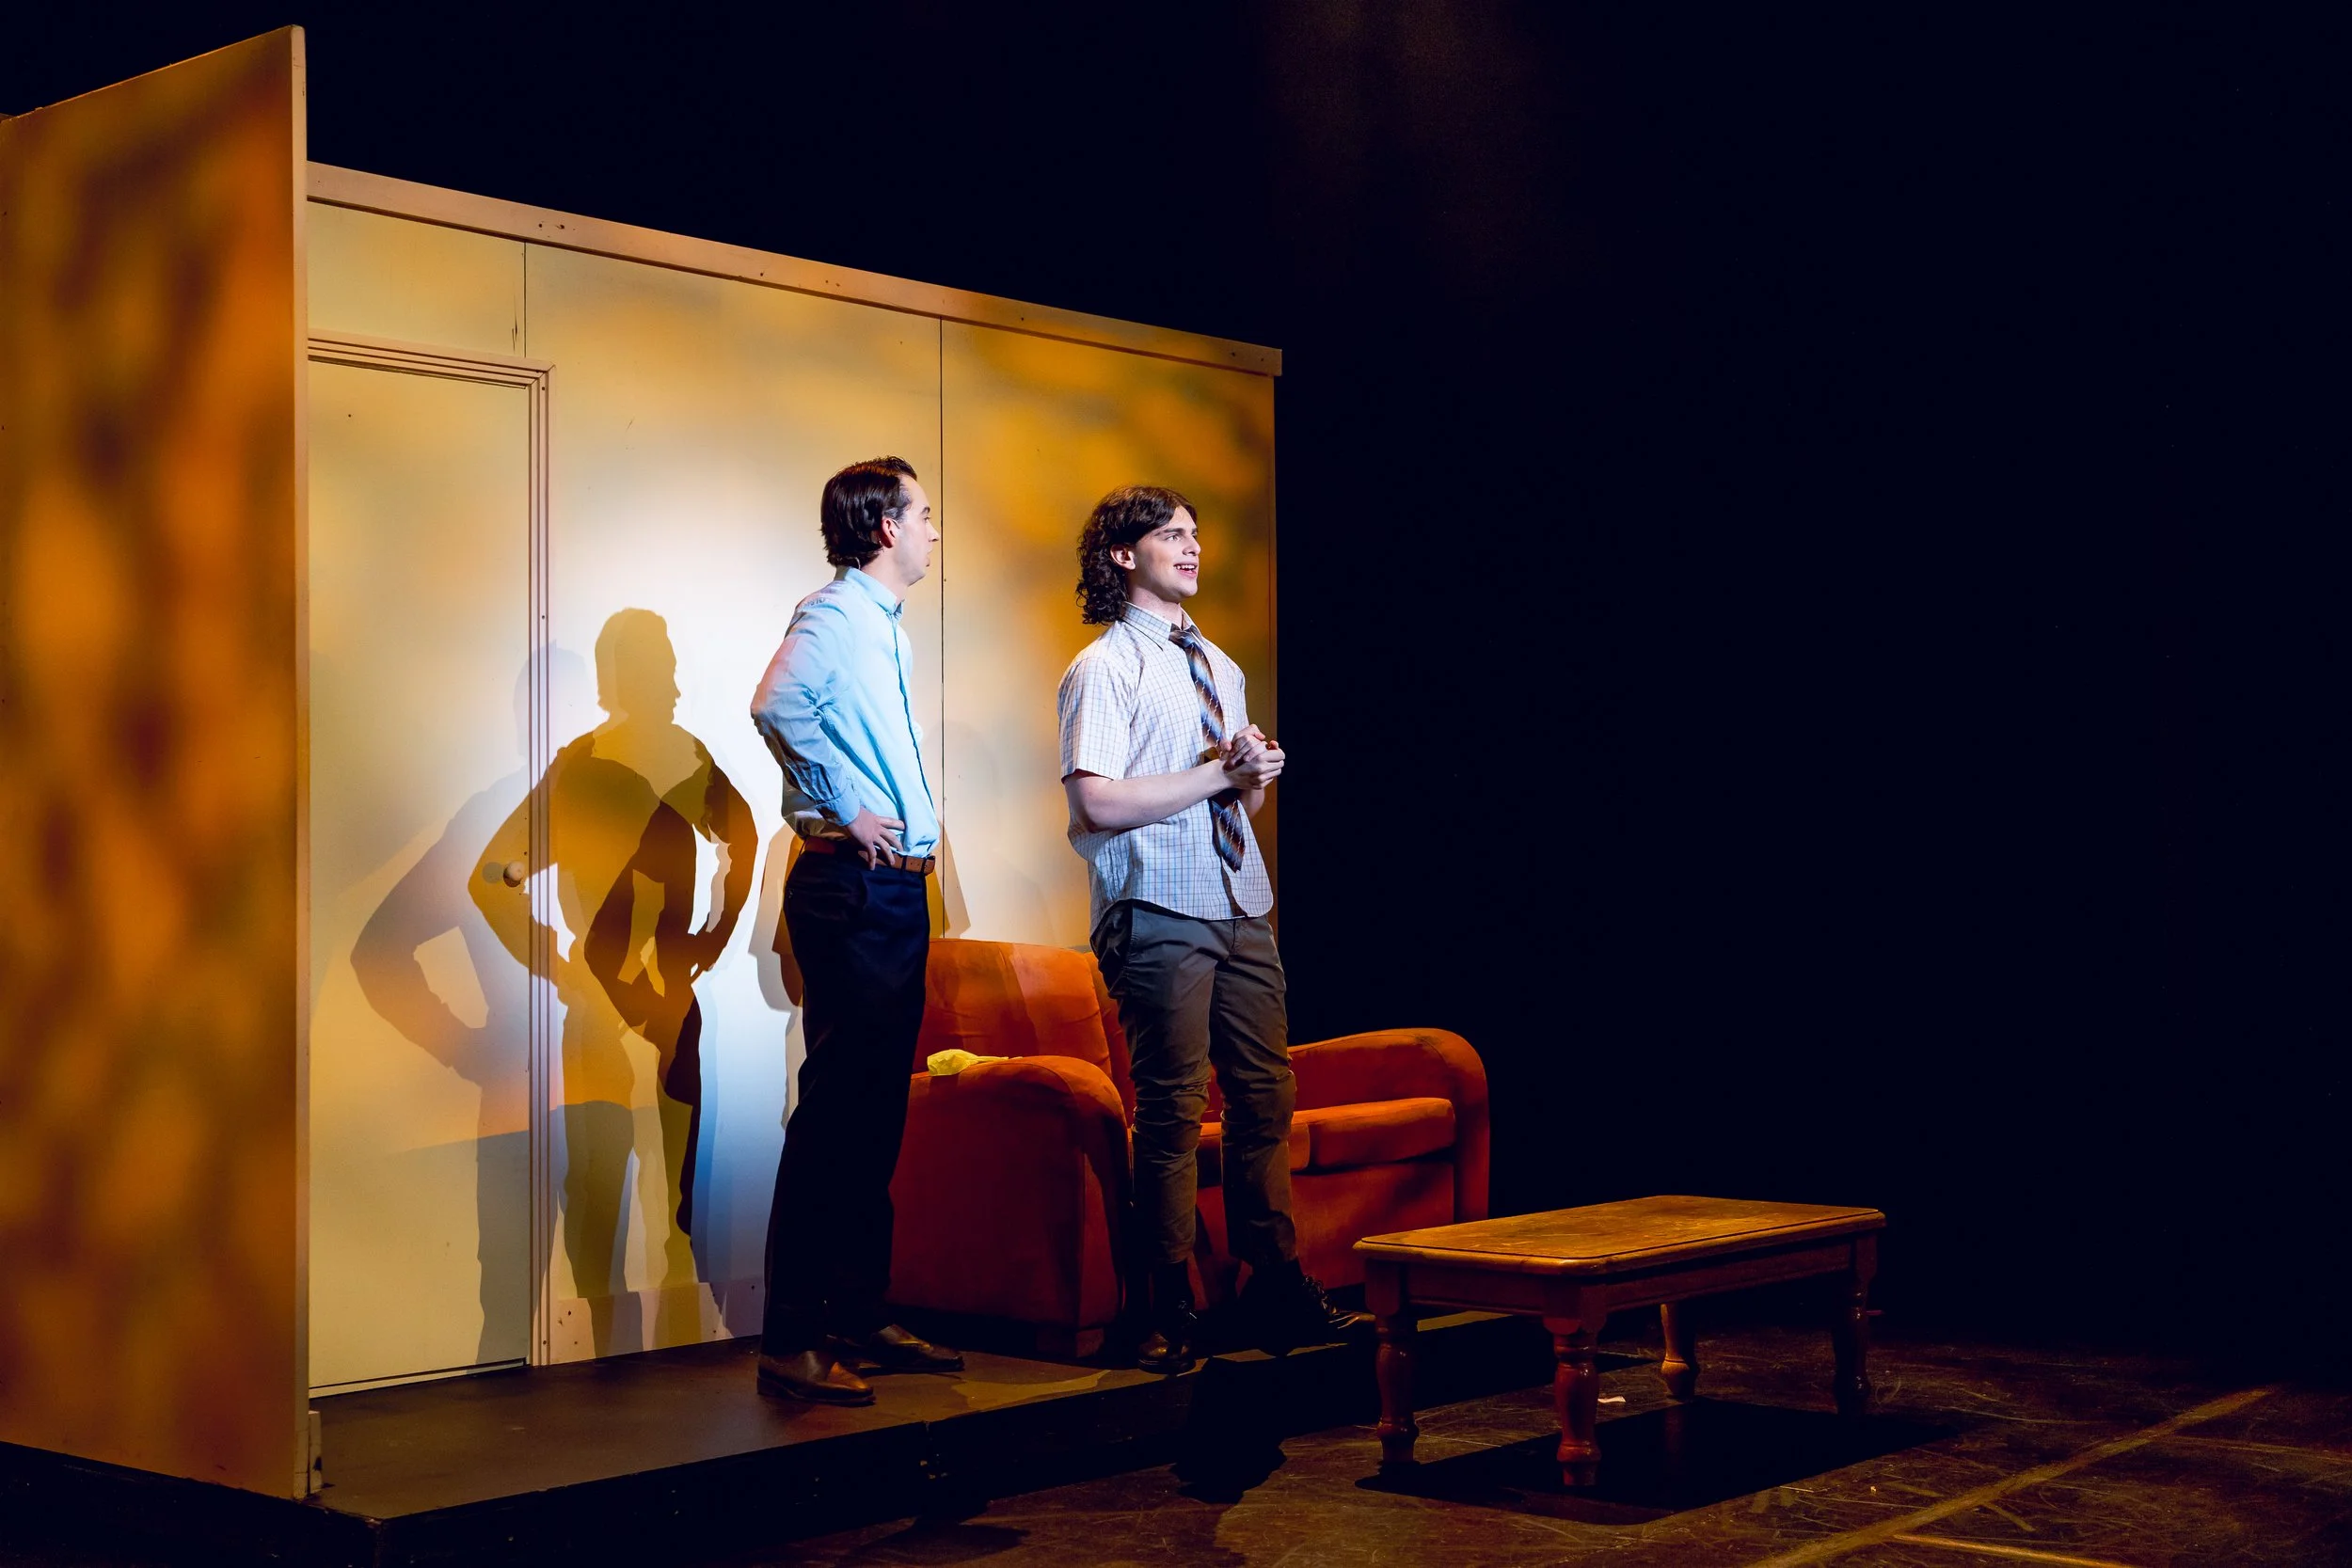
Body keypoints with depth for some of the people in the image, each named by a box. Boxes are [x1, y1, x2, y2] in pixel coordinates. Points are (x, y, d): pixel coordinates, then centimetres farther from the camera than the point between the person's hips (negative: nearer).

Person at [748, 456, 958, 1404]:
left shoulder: (885, 628, 22)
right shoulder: (833, 616, -9)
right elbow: (778, 704, -29)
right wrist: (849, 812, -21)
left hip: (896, 891, 10)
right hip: (851, 888, -10)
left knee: (877, 1114, 12)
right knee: (834, 1112, -11)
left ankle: (858, 1319, 19)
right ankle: (791, 1341, -8)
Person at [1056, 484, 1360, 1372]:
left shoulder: (1217, 665, 20)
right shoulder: (1104, 667, -5)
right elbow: (1101, 802, -16)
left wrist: (1257, 773, 0)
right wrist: (1220, 772, -11)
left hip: (1242, 909, 7)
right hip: (1160, 916, -7)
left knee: (1265, 1099, 7)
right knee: (1172, 1115, -4)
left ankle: (1276, 1292, 16)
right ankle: (1170, 1316, 4)